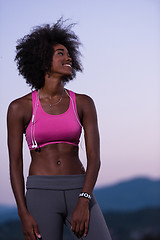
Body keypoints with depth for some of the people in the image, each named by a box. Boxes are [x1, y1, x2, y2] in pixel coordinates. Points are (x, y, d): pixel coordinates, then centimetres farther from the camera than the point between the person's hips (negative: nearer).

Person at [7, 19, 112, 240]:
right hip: (41, 196, -2)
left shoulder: (83, 104, 6)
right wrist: (24, 215, -9)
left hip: (79, 193, 2)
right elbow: (15, 164, 0)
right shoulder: (20, 108, 0)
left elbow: (94, 157, 0)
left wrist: (83, 202, -14)